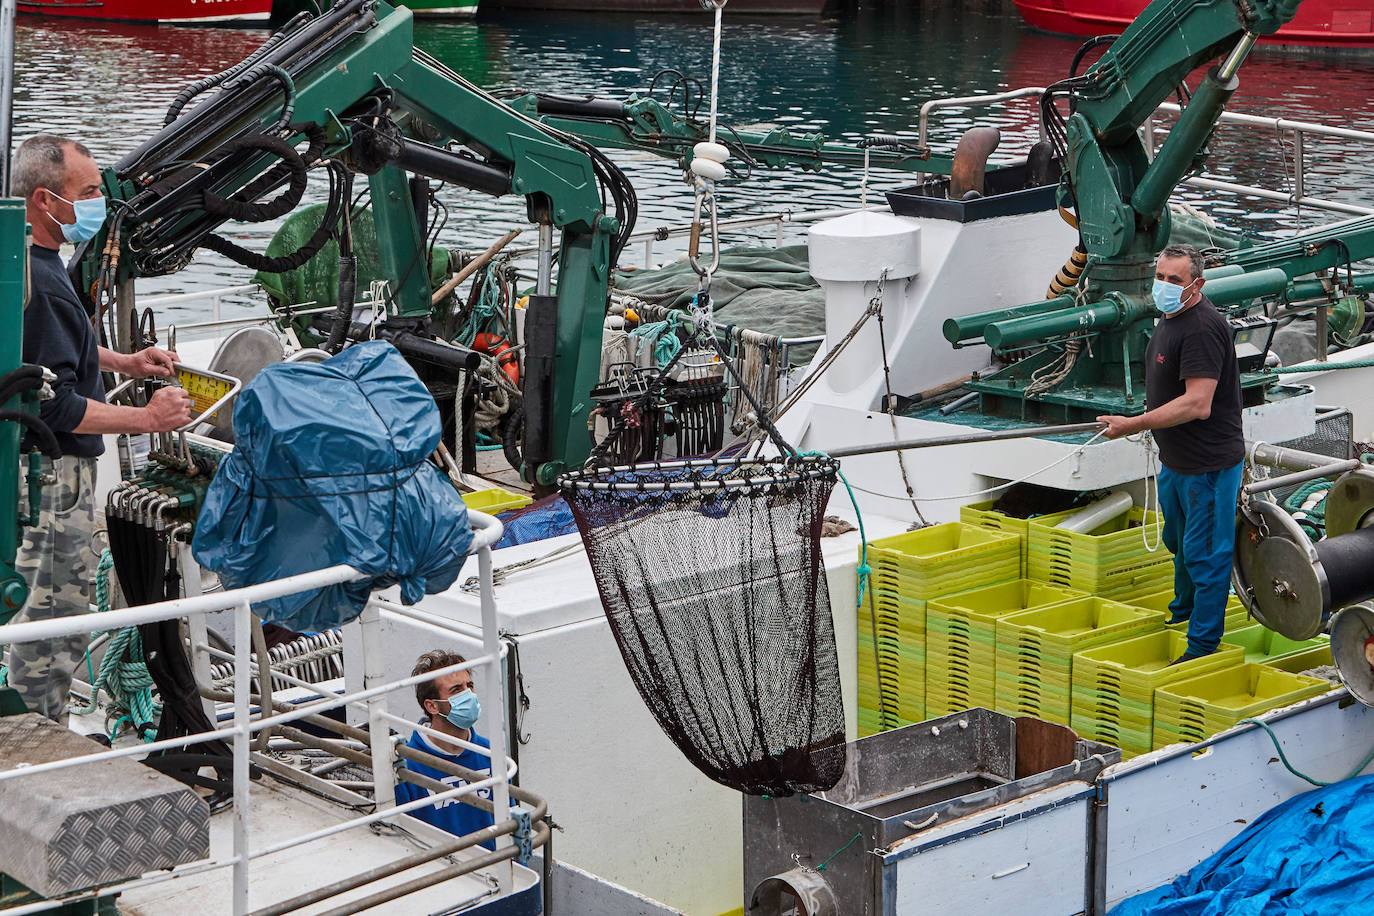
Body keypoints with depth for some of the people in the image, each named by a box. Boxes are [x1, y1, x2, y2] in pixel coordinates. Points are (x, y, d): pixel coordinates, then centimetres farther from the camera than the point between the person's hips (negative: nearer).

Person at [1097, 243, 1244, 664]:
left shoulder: (1202, 328, -25)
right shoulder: (1170, 319, 8)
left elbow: (1197, 405, -30)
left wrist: (1134, 424, -26)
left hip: (1208, 464, -11)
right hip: (1174, 460, 11)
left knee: (1204, 552, -1)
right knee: (1179, 542, 28)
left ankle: (1203, 644, 9)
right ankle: (1182, 612, 49)